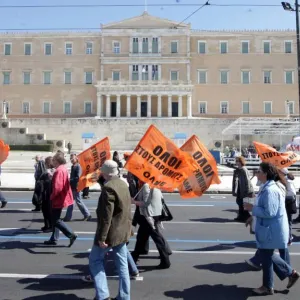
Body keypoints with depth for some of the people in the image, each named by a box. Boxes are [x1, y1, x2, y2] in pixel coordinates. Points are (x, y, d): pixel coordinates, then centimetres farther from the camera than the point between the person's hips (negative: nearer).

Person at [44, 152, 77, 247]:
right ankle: (54, 239, 26)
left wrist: (52, 197, -14)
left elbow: (57, 187, -28)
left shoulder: (59, 171, -22)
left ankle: (71, 235, 0)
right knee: (55, 219, 17)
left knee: (56, 220, -1)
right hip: (61, 198, 10)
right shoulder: (64, 169, 11)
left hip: (58, 199, -10)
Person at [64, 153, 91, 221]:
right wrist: (69, 181, 5)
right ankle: (68, 217, 18)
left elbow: (78, 177, -22)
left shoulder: (78, 167, -14)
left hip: (76, 187, -9)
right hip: (72, 187, 9)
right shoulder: (72, 166, 12)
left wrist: (70, 180, -21)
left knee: (78, 201, -2)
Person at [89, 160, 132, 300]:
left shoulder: (108, 187, -20)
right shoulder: (124, 184, 7)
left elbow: (106, 215, -23)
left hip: (111, 232, -8)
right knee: (122, 264, 13)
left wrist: (102, 237, -20)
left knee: (95, 260, 9)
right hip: (123, 231, 8)